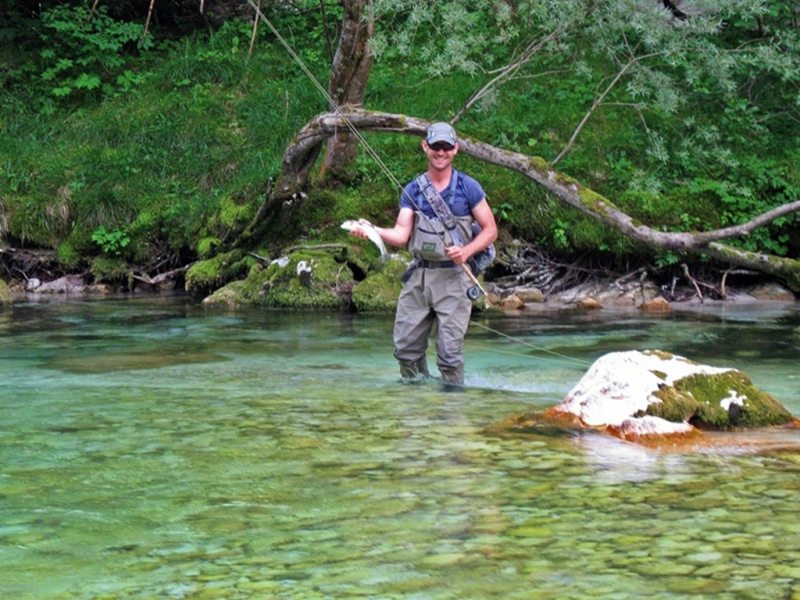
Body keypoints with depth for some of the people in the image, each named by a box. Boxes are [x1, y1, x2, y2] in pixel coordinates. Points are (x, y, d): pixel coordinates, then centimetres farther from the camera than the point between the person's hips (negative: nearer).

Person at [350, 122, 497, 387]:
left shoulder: (468, 187, 1)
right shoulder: (412, 191, 9)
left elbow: (490, 229, 3)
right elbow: (401, 235, 0)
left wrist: (467, 250, -15)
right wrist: (372, 230, -20)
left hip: (453, 277, -3)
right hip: (418, 275, 4)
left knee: (449, 351, -8)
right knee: (405, 347, 4)